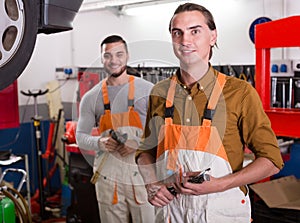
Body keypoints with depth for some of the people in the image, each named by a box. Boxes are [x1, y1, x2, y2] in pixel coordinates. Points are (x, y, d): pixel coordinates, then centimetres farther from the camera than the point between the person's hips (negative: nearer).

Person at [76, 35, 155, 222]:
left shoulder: (148, 90, 1)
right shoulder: (91, 97, 6)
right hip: (107, 177, 2)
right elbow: (80, 136, 9)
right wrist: (99, 143, -13)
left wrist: (139, 143, -17)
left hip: (142, 173, -1)